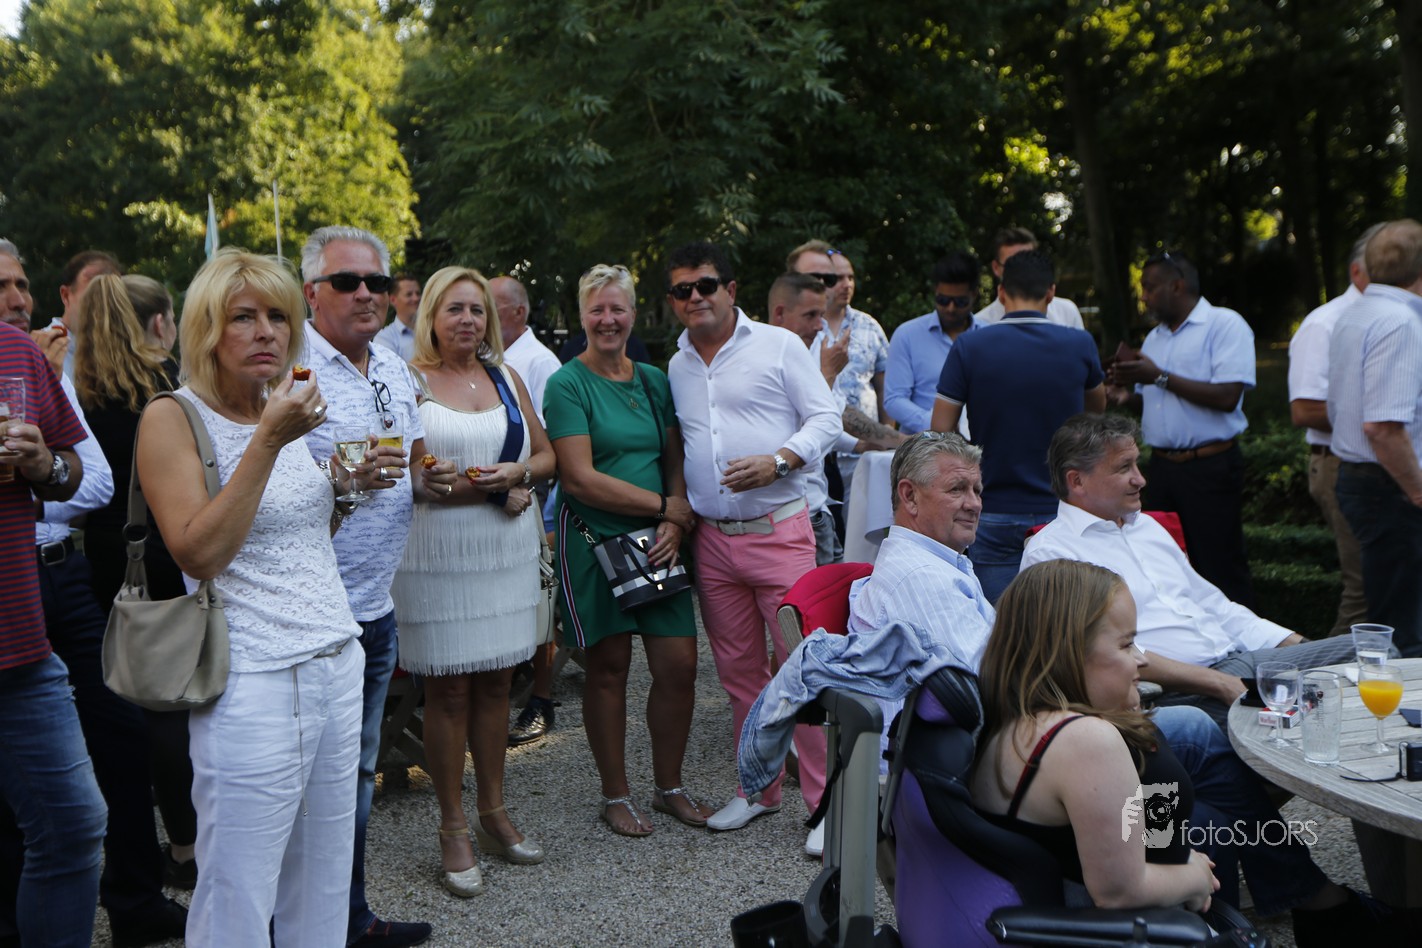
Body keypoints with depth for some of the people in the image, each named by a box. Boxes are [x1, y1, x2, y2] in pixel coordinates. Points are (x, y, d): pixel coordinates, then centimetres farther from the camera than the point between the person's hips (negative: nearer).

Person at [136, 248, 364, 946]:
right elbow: (200, 553, -18)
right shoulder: (171, 419, -7)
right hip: (253, 682, -7)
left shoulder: (282, 408, 13)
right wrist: (267, 442, -20)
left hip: (338, 661, 7)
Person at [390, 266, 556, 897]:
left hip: (507, 545, 5)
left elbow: (546, 453, 17)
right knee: (449, 687, 1)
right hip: (440, 549, -5)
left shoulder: (505, 377, 14)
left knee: (495, 681, 11)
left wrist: (518, 473, -6)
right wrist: (488, 488, -18)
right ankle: (453, 829, 14)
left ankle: (493, 813, 25)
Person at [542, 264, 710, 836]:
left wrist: (677, 521, -6)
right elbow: (581, 478, -13)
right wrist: (663, 504, -12)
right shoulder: (567, 385, -6)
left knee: (680, 664, 1)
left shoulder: (655, 382, 11)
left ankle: (669, 786, 22)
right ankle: (615, 795, 21)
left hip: (658, 541, 5)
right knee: (608, 666, 4)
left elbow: (676, 463, 13)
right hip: (594, 541, -4)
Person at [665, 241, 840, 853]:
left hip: (778, 531, -5)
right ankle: (759, 788, 26)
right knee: (738, 672, 11)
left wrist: (778, 461, -18)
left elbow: (825, 419, -2)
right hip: (711, 540, 5)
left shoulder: (778, 346, 0)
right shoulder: (676, 367, 15)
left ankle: (826, 800, 2)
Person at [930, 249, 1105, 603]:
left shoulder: (969, 349, -6)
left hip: (995, 517, -1)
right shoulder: (1079, 346, -2)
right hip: (1062, 514, 1)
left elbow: (941, 433, -4)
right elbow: (1098, 405, 19)